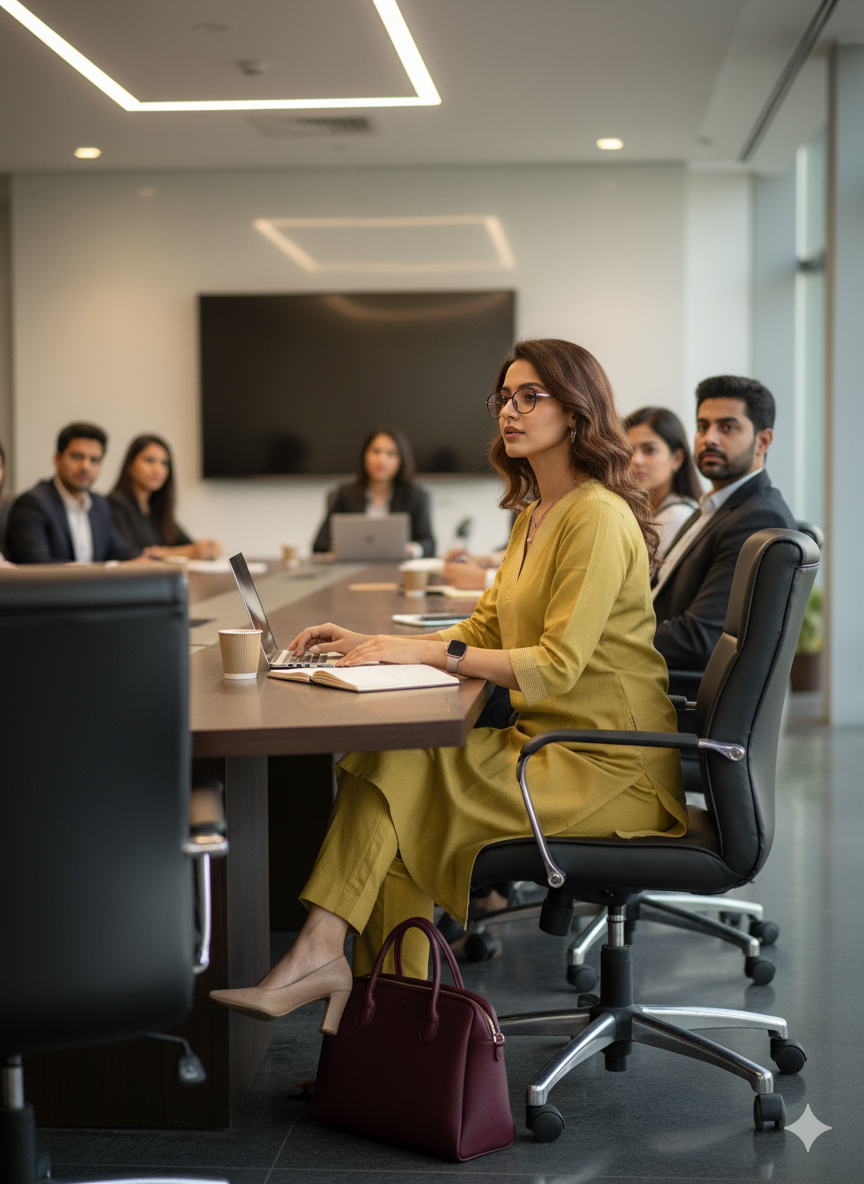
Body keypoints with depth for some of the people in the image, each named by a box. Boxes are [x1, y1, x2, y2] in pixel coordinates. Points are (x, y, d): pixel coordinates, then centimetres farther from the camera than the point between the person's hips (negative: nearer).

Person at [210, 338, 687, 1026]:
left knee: (401, 768, -19)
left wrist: (427, 652, -21)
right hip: (547, 742, 8)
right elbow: (484, 630, 16)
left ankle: (322, 954, -12)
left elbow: (558, 665, -21)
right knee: (389, 764, -13)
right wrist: (373, 645, 4)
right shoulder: (534, 515, 16)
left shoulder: (599, 517, -14)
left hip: (606, 764, -8)